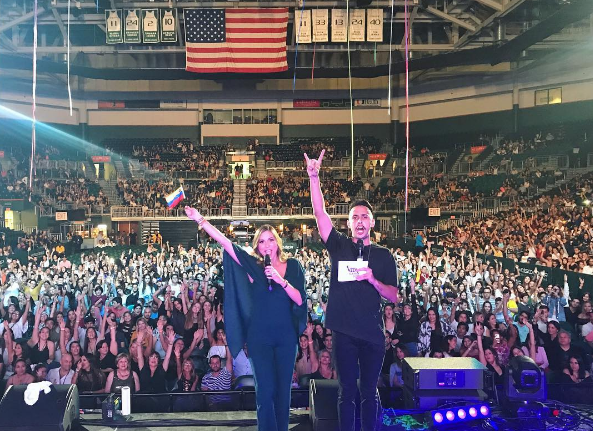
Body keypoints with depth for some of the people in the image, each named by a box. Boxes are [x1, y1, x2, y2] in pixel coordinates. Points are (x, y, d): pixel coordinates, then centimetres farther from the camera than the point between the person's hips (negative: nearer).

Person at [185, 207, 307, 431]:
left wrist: (281, 280, -19)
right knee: (265, 390, -1)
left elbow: (299, 300, -6)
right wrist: (200, 219, -12)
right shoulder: (254, 265, 0)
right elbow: (225, 242, -6)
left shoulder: (293, 266, 1)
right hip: (259, 336, -1)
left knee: (283, 388, 9)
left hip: (286, 335, 1)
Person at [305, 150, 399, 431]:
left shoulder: (383, 256, 5)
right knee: (347, 390, 8)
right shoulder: (339, 246, 4)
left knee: (369, 390, 10)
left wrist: (373, 280, -17)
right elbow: (320, 213, -7)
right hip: (344, 331, 0)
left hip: (372, 333, 1)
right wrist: (314, 177, -17)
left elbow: (393, 297, 2)